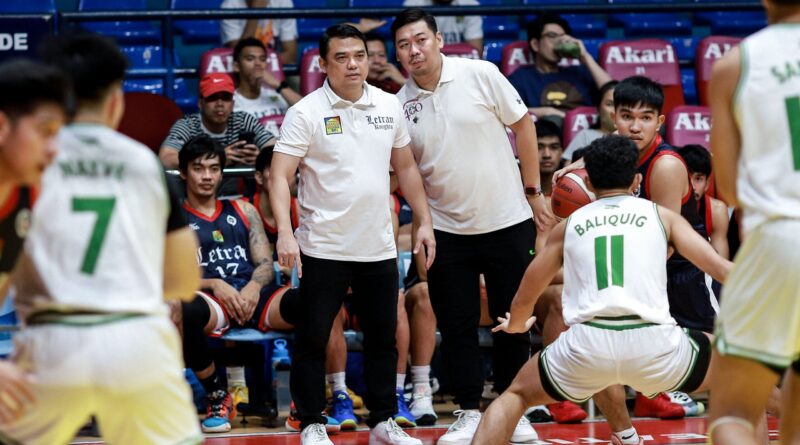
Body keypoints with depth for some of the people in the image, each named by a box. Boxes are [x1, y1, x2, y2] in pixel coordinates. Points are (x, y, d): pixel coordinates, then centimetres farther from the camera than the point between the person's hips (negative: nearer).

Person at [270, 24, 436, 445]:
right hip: (324, 249, -4)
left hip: (379, 248, 4)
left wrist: (424, 221, 10)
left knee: (383, 338, 10)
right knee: (312, 339, 0)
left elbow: (406, 167, 16)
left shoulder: (389, 106, 5)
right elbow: (280, 175, -13)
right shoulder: (306, 113, -9)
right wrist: (285, 232, -26)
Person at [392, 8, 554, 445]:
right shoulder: (400, 105, -1)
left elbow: (523, 126, -1)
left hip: (507, 222, -2)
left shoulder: (480, 75, -9)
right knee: (456, 326, 3)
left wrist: (533, 192, 0)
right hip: (447, 230, 2)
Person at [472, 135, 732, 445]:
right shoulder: (661, 216, 18)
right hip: (653, 346, -1)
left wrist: (515, 325, 51)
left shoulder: (569, 225, 21)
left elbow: (525, 298, 29)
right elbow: (722, 269, 10)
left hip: (586, 347, 1)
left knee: (515, 395, 30)